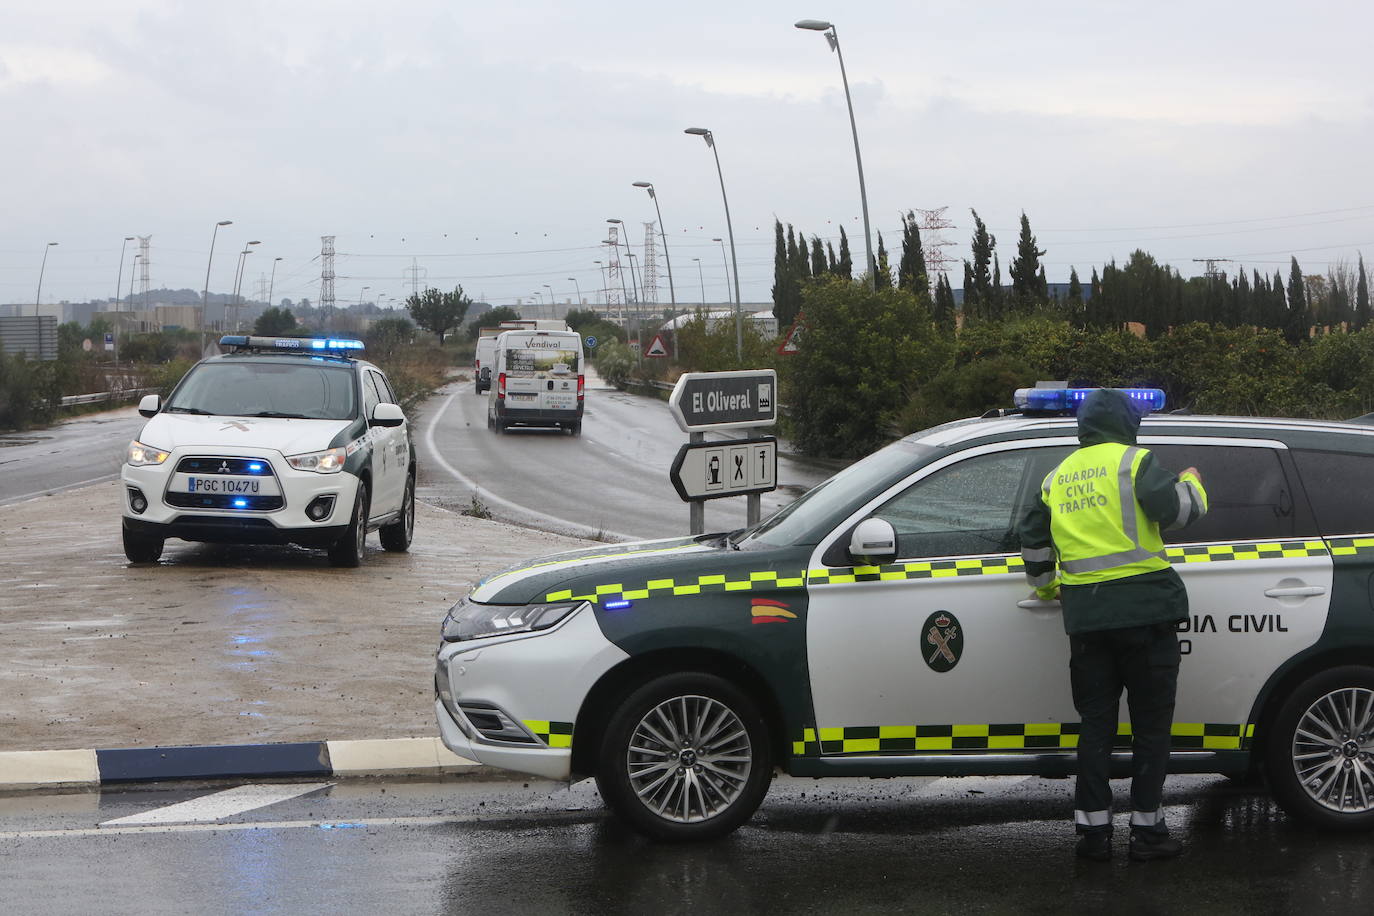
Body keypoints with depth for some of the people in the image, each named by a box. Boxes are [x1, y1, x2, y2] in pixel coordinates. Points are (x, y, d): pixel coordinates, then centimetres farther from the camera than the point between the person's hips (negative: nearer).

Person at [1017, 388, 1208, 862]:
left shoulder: (1058, 477, 16)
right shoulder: (1133, 461, -2)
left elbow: (1032, 537, 22)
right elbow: (1172, 507, -15)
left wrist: (1045, 586, 39)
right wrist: (1191, 485, 7)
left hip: (1085, 614, 5)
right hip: (1143, 609, -5)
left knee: (1095, 725, 11)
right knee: (1151, 725, 3)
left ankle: (1092, 828, 10)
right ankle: (1147, 830, 4)